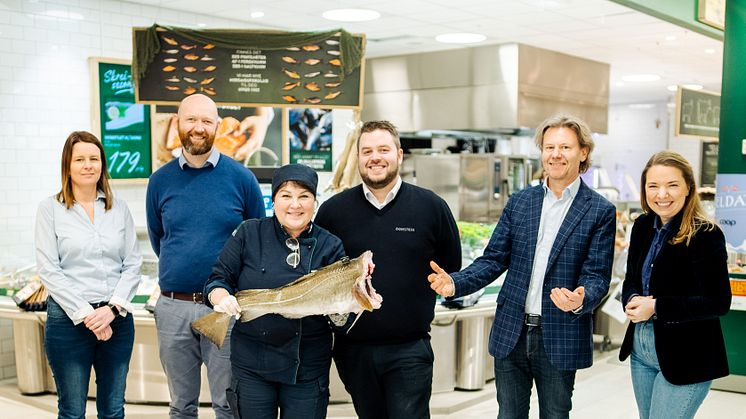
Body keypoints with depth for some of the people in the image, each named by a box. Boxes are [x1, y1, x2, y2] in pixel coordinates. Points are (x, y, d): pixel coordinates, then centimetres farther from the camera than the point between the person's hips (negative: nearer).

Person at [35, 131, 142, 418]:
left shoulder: (119, 208, 8)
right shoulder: (50, 208, 0)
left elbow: (133, 264, 4)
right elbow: (48, 270, -6)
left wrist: (112, 309, -9)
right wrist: (85, 314, -12)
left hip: (117, 318, 3)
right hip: (68, 319, -2)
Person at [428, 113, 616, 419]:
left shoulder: (600, 211, -3)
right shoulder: (519, 202, 7)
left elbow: (597, 276, -7)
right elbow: (494, 259, 6)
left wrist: (581, 300, -29)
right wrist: (455, 283, -11)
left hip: (559, 341, -3)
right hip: (510, 335, 3)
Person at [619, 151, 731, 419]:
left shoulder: (706, 235, -16)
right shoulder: (643, 226, 3)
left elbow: (719, 303, -18)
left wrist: (656, 307, -22)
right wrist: (632, 300, -10)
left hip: (685, 357, -6)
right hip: (640, 350, 7)